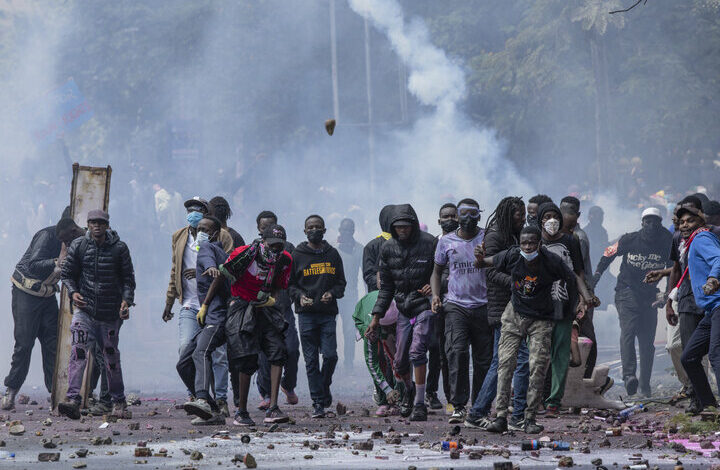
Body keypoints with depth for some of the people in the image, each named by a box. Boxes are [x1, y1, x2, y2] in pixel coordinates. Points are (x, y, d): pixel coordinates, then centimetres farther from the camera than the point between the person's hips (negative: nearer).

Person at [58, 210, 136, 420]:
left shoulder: (119, 249, 2)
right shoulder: (78, 246, 3)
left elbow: (128, 278, 6)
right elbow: (67, 274, 10)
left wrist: (126, 301, -10)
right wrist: (73, 293, -8)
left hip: (111, 313, 0)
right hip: (84, 309, 0)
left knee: (111, 357, 9)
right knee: (78, 352, -17)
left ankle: (119, 402, 25)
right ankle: (73, 401, -25)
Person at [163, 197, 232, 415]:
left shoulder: (221, 236, 1)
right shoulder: (179, 237, 15)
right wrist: (169, 301, 21)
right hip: (190, 305, 3)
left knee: (218, 353, -1)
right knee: (186, 347, -14)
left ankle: (221, 399, 8)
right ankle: (195, 394, -3)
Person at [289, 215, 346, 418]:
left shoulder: (332, 254, 12)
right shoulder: (297, 255, 7)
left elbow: (341, 282, 15)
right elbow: (290, 284, 9)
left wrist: (332, 293, -5)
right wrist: (300, 296, -10)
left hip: (328, 313, 1)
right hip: (306, 314, -1)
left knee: (330, 355, -9)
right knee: (311, 360, -1)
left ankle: (324, 386, 19)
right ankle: (318, 402, 3)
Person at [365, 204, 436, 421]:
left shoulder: (429, 243, -9)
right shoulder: (388, 248, 4)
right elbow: (386, 287, 11)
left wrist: (434, 287, -23)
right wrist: (376, 316, 8)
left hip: (425, 305, -5)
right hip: (403, 309, 5)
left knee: (417, 352, -20)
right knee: (400, 362, 6)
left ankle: (419, 404, -11)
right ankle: (410, 390, 38)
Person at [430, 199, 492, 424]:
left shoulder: (488, 239, 3)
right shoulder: (446, 242, 8)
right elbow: (437, 271, 19)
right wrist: (435, 295, 5)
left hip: (483, 306, 0)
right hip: (456, 305, 0)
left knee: (484, 358, 3)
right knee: (457, 353, -16)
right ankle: (458, 406, -14)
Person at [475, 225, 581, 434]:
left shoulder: (552, 262, -17)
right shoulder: (512, 256, -12)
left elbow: (571, 279, 1)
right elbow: (489, 262, 6)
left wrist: (576, 304, 5)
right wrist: (480, 260, -16)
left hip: (541, 320, -1)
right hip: (515, 315, 2)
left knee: (538, 367, -8)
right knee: (505, 362, -9)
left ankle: (530, 418, 0)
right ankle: (501, 416, -10)